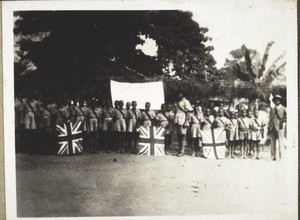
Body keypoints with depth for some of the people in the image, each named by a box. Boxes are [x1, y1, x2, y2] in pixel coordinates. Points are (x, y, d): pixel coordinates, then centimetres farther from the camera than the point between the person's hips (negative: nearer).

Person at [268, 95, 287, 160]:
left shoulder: (283, 109, 6)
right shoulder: (272, 109, 19)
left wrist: (283, 121, -17)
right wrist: (269, 128, 12)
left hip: (280, 127, -4)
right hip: (272, 127, 4)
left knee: (280, 142, -7)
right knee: (272, 142, 3)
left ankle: (281, 157, -6)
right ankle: (273, 157, 7)